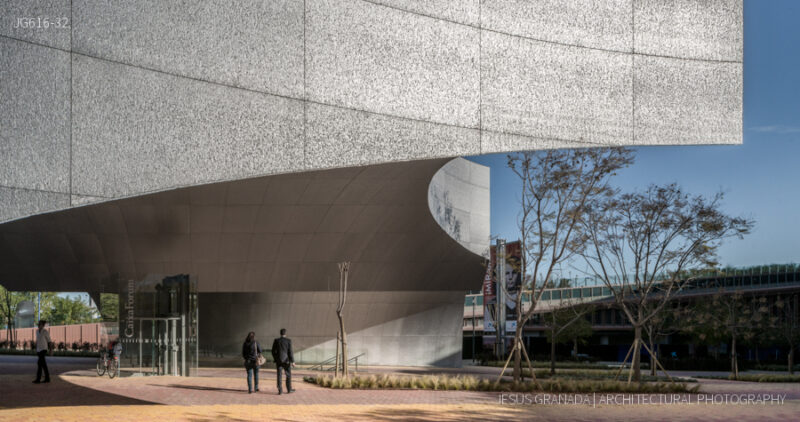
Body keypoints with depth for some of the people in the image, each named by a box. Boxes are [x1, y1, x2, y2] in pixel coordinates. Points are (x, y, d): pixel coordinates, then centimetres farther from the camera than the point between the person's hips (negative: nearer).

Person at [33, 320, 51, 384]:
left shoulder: (46, 332, -11)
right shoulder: (37, 332, 10)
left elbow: (49, 341, -7)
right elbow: (37, 341, 17)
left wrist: (50, 351, -6)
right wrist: (36, 350, 16)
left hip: (43, 349, -8)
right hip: (39, 349, 8)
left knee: (39, 363, -17)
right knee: (43, 364, 9)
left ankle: (38, 379, -16)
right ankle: (47, 378, 16)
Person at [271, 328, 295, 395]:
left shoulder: (276, 341, -1)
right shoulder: (288, 341, -7)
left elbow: (273, 351, 2)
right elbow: (290, 351, -10)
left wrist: (275, 360, 16)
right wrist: (292, 361, -7)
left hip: (279, 361, 2)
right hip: (286, 360, -2)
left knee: (279, 376, 3)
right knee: (288, 375, 12)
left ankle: (280, 390, -2)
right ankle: (289, 389, 17)